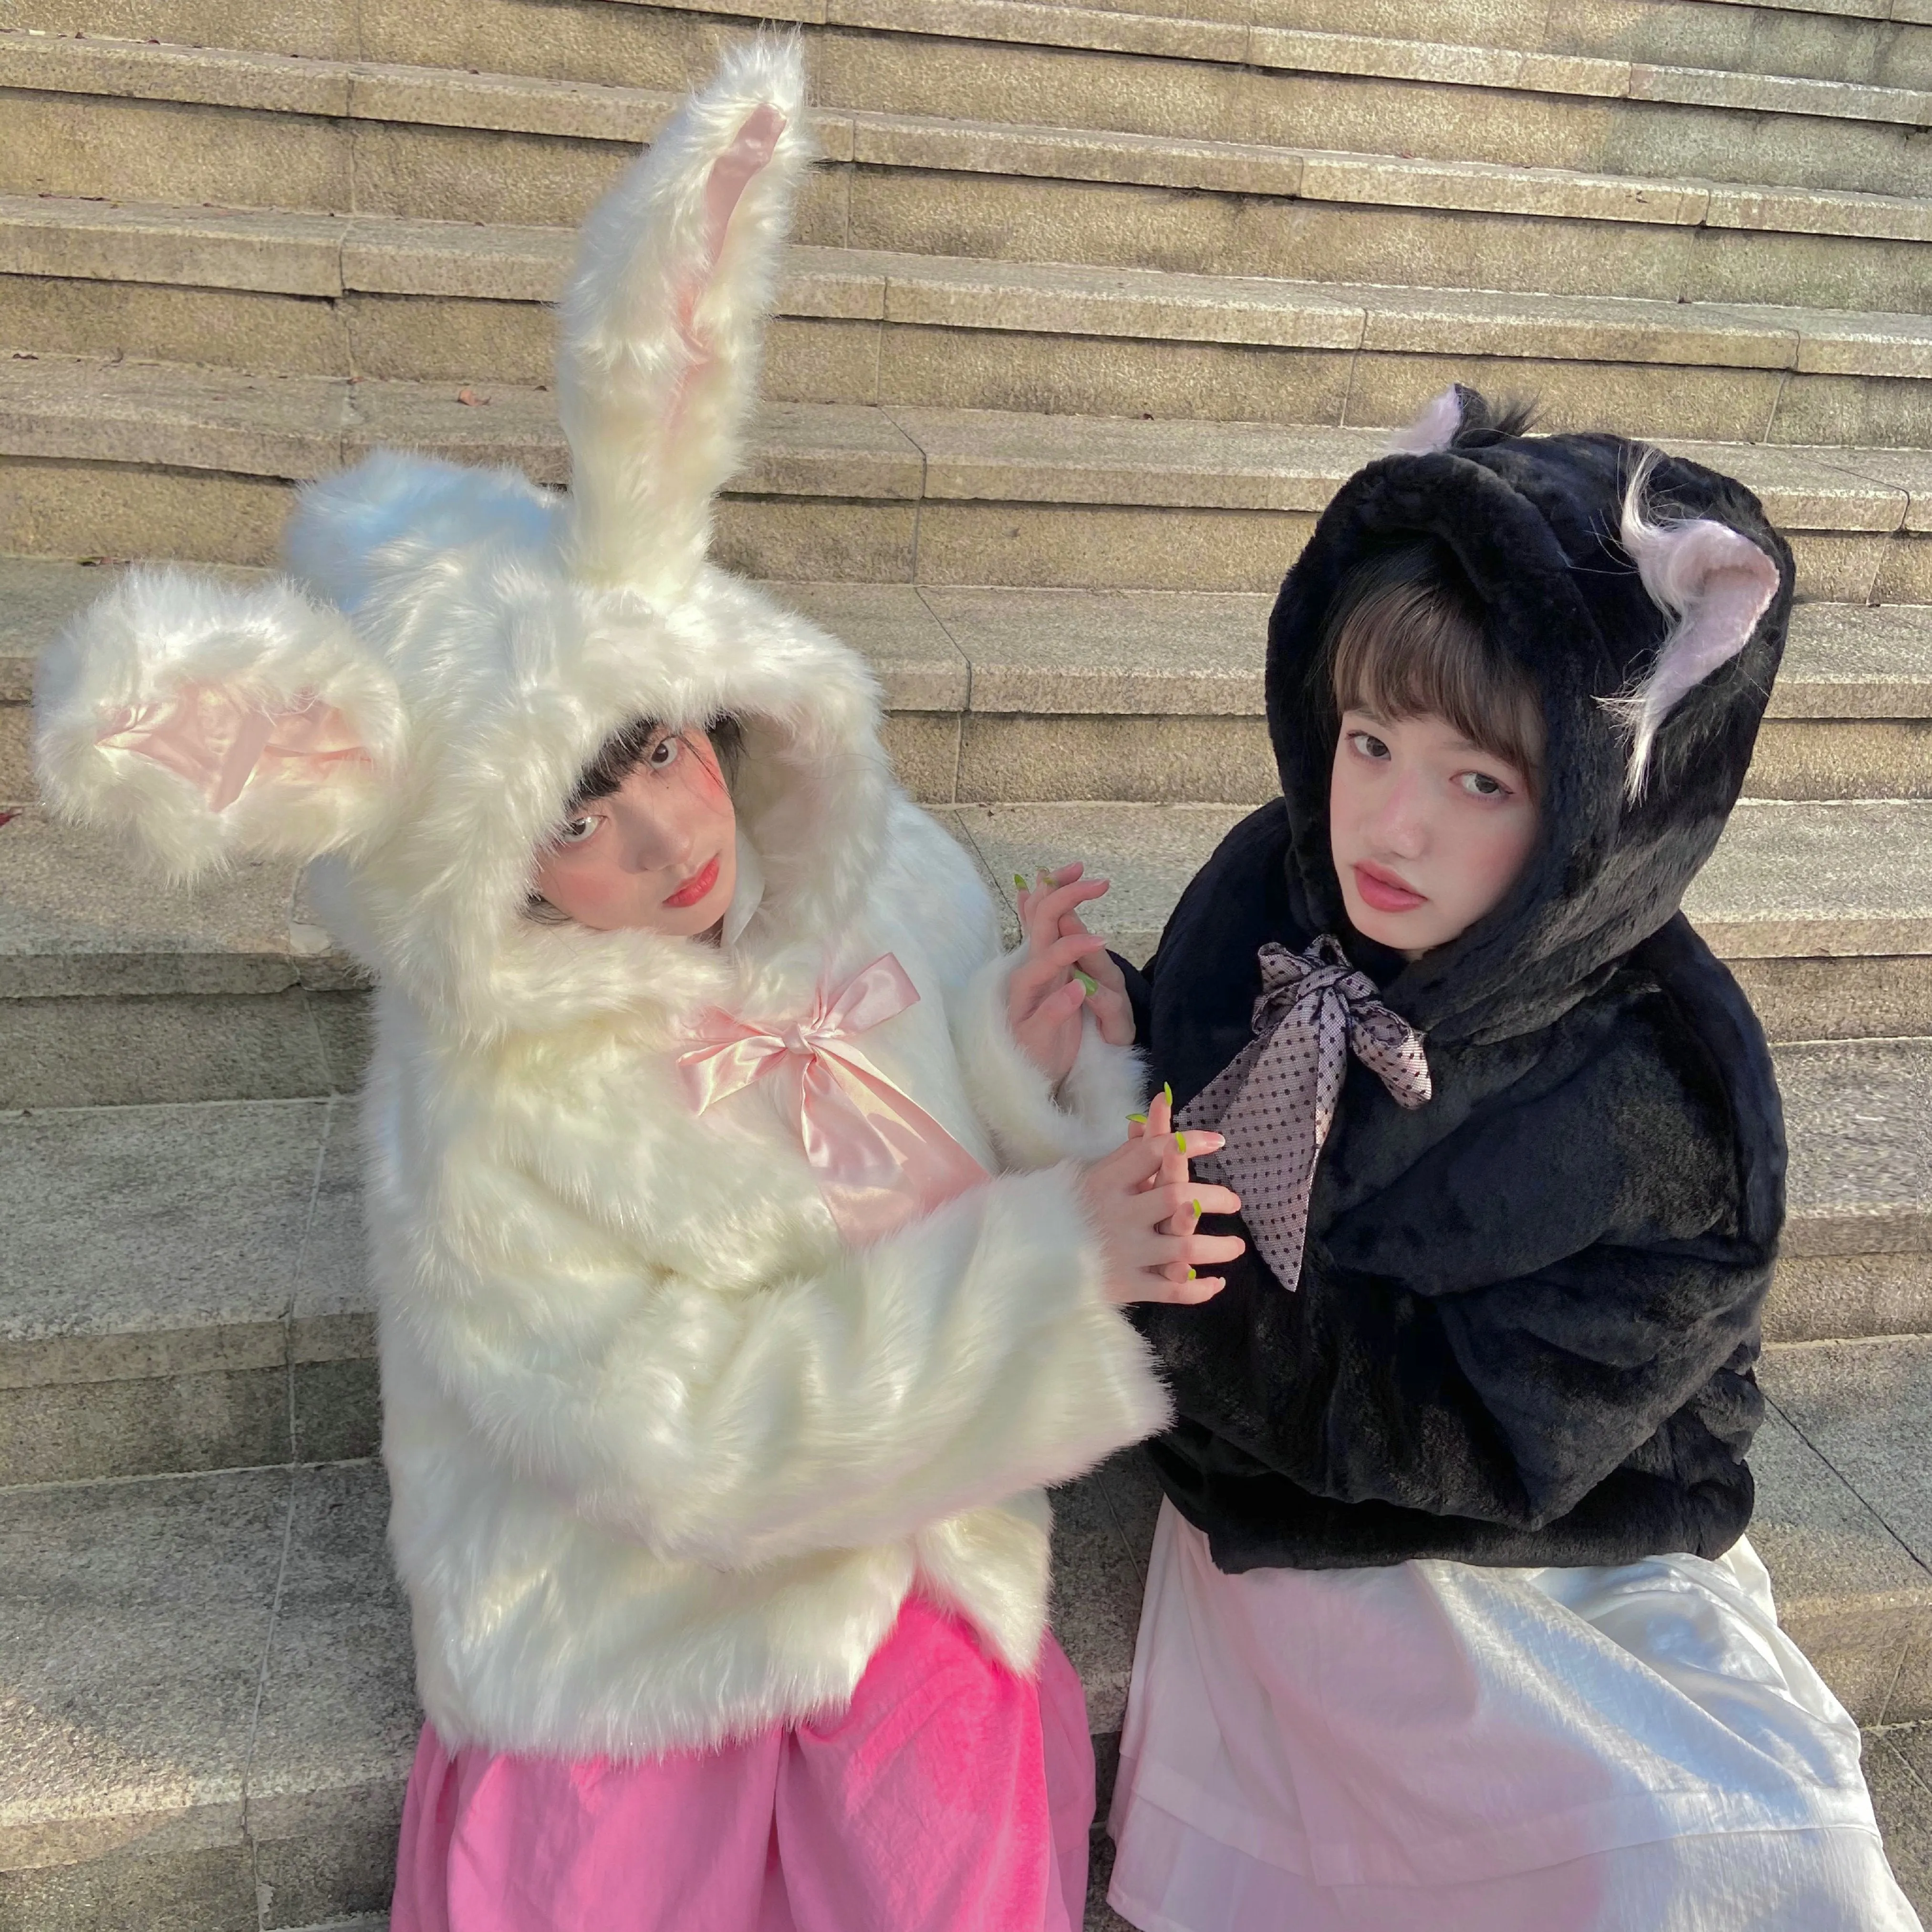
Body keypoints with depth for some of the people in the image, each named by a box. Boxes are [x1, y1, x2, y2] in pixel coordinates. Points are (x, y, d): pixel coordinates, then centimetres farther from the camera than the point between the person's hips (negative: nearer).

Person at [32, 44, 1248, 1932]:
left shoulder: (878, 866, -9)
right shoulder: (479, 1133, -23)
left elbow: (983, 1154, 4)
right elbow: (691, 1431, -24)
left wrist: (1030, 1059, -19)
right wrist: (1047, 1267, -29)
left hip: (932, 1615, 4)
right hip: (631, 1683, -3)